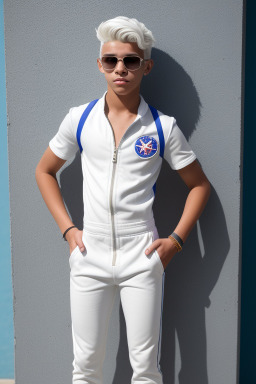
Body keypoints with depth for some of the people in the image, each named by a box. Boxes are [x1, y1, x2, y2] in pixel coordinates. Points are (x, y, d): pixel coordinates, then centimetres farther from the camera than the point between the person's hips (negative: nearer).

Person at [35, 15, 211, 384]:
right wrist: (67, 229, 3)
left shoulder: (163, 127, -3)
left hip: (142, 258, -1)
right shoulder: (79, 118, 1)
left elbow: (199, 185, 5)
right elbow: (45, 172, 12)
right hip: (89, 257, 2)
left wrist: (176, 239, -4)